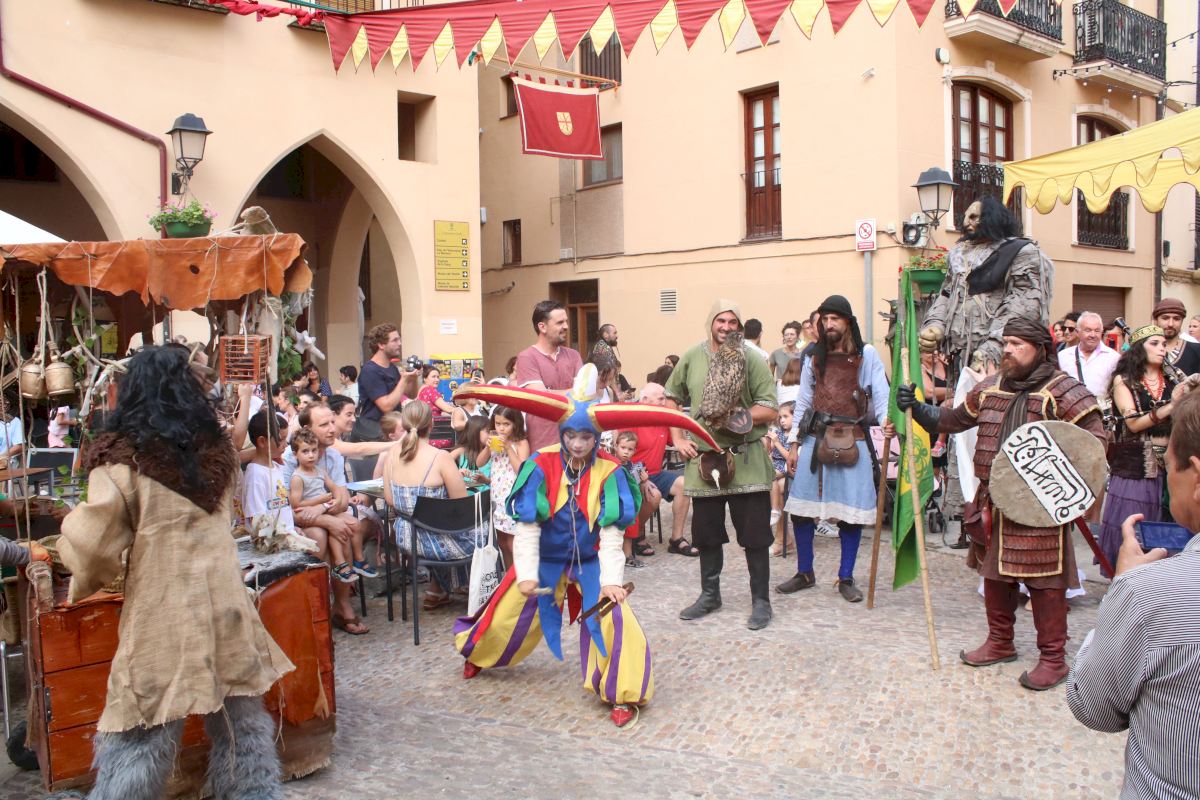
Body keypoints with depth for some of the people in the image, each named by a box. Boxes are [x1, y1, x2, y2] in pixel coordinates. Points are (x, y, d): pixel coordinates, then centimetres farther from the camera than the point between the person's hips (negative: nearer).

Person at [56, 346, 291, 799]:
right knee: (239, 716, 16)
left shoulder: (121, 458, -7)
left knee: (142, 732, 5)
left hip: (161, 611, -4)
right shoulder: (217, 450, 8)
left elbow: (95, 543, -10)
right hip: (226, 603, 4)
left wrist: (81, 587, 9)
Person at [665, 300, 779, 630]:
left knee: (754, 532, 2)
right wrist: (678, 439, 5)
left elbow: (770, 410, -9)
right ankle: (709, 594, 31)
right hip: (703, 457, 3)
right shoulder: (692, 358, 3)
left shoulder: (752, 360, -6)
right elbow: (672, 399, 14)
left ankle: (761, 600, 15)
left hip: (746, 459, -3)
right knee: (706, 531, 14)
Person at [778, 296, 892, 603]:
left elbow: (881, 393, -9)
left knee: (851, 510, 0)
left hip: (852, 441, -3)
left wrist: (885, 419, -29)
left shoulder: (866, 355, 1)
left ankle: (846, 578, 15)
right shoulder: (813, 357, 12)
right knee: (801, 507, 3)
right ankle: (805, 572, 20)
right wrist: (793, 443, 9)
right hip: (815, 439, 3)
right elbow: (803, 402, 13)